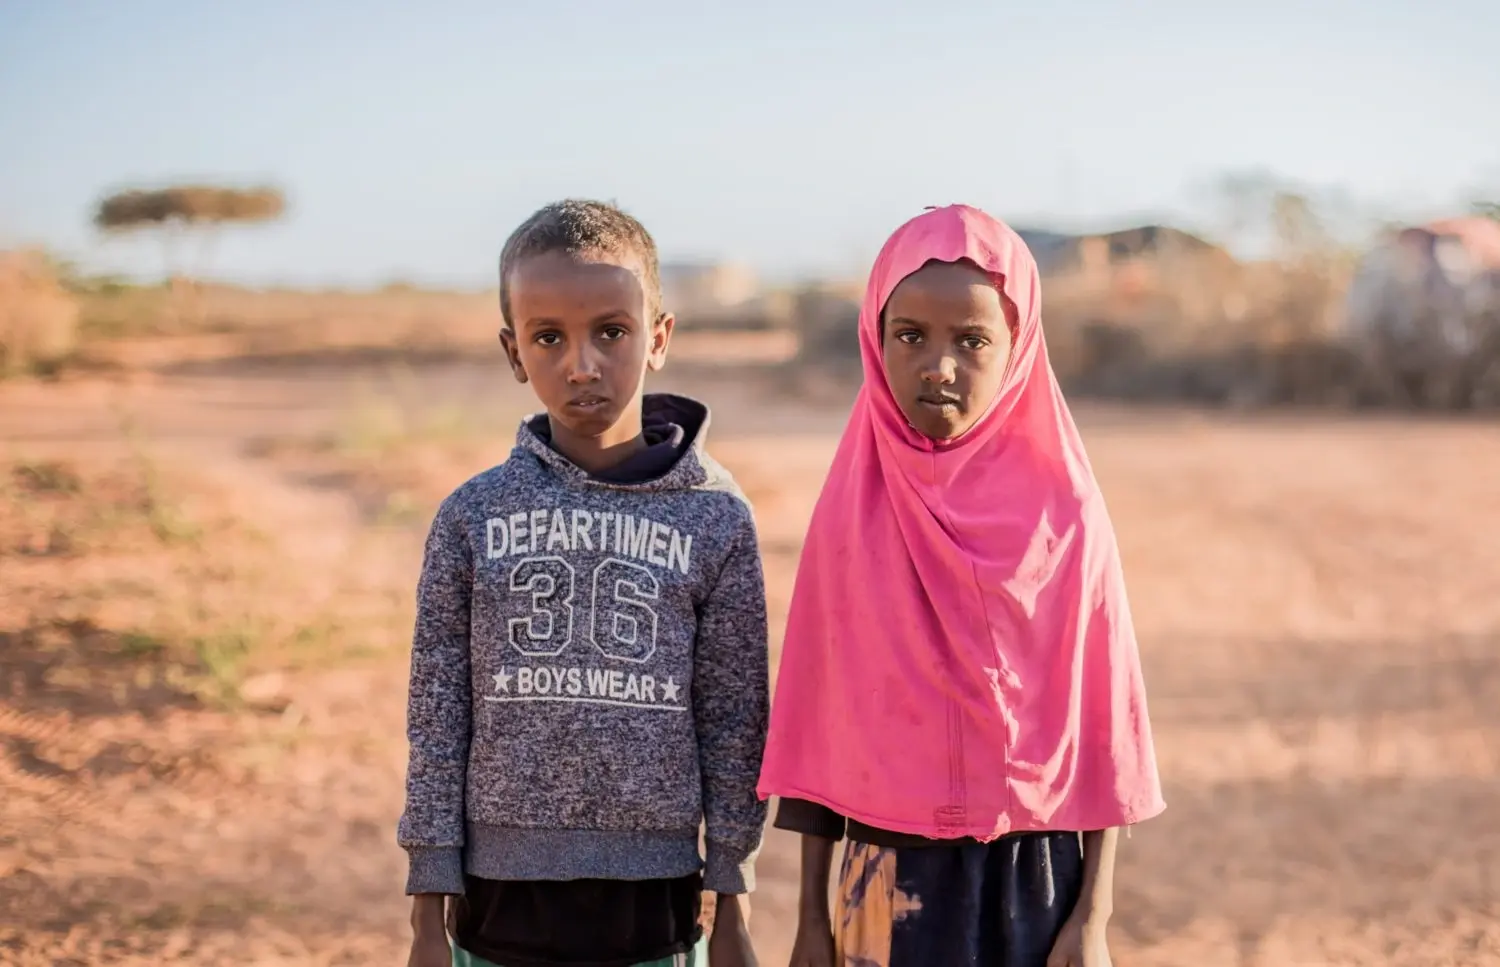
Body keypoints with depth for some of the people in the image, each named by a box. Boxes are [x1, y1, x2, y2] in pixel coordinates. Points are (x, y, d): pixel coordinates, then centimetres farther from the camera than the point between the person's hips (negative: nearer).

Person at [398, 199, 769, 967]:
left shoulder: (716, 519, -2)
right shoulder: (472, 517, -1)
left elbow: (736, 722, 1)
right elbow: (437, 718, 1)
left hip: (653, 904, 0)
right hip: (503, 903, 1)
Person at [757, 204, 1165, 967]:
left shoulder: (1063, 514, -6)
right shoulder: (849, 513, -3)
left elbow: (1100, 720, -2)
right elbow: (817, 720, 2)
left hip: (1032, 875, -1)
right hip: (889, 877, 1)